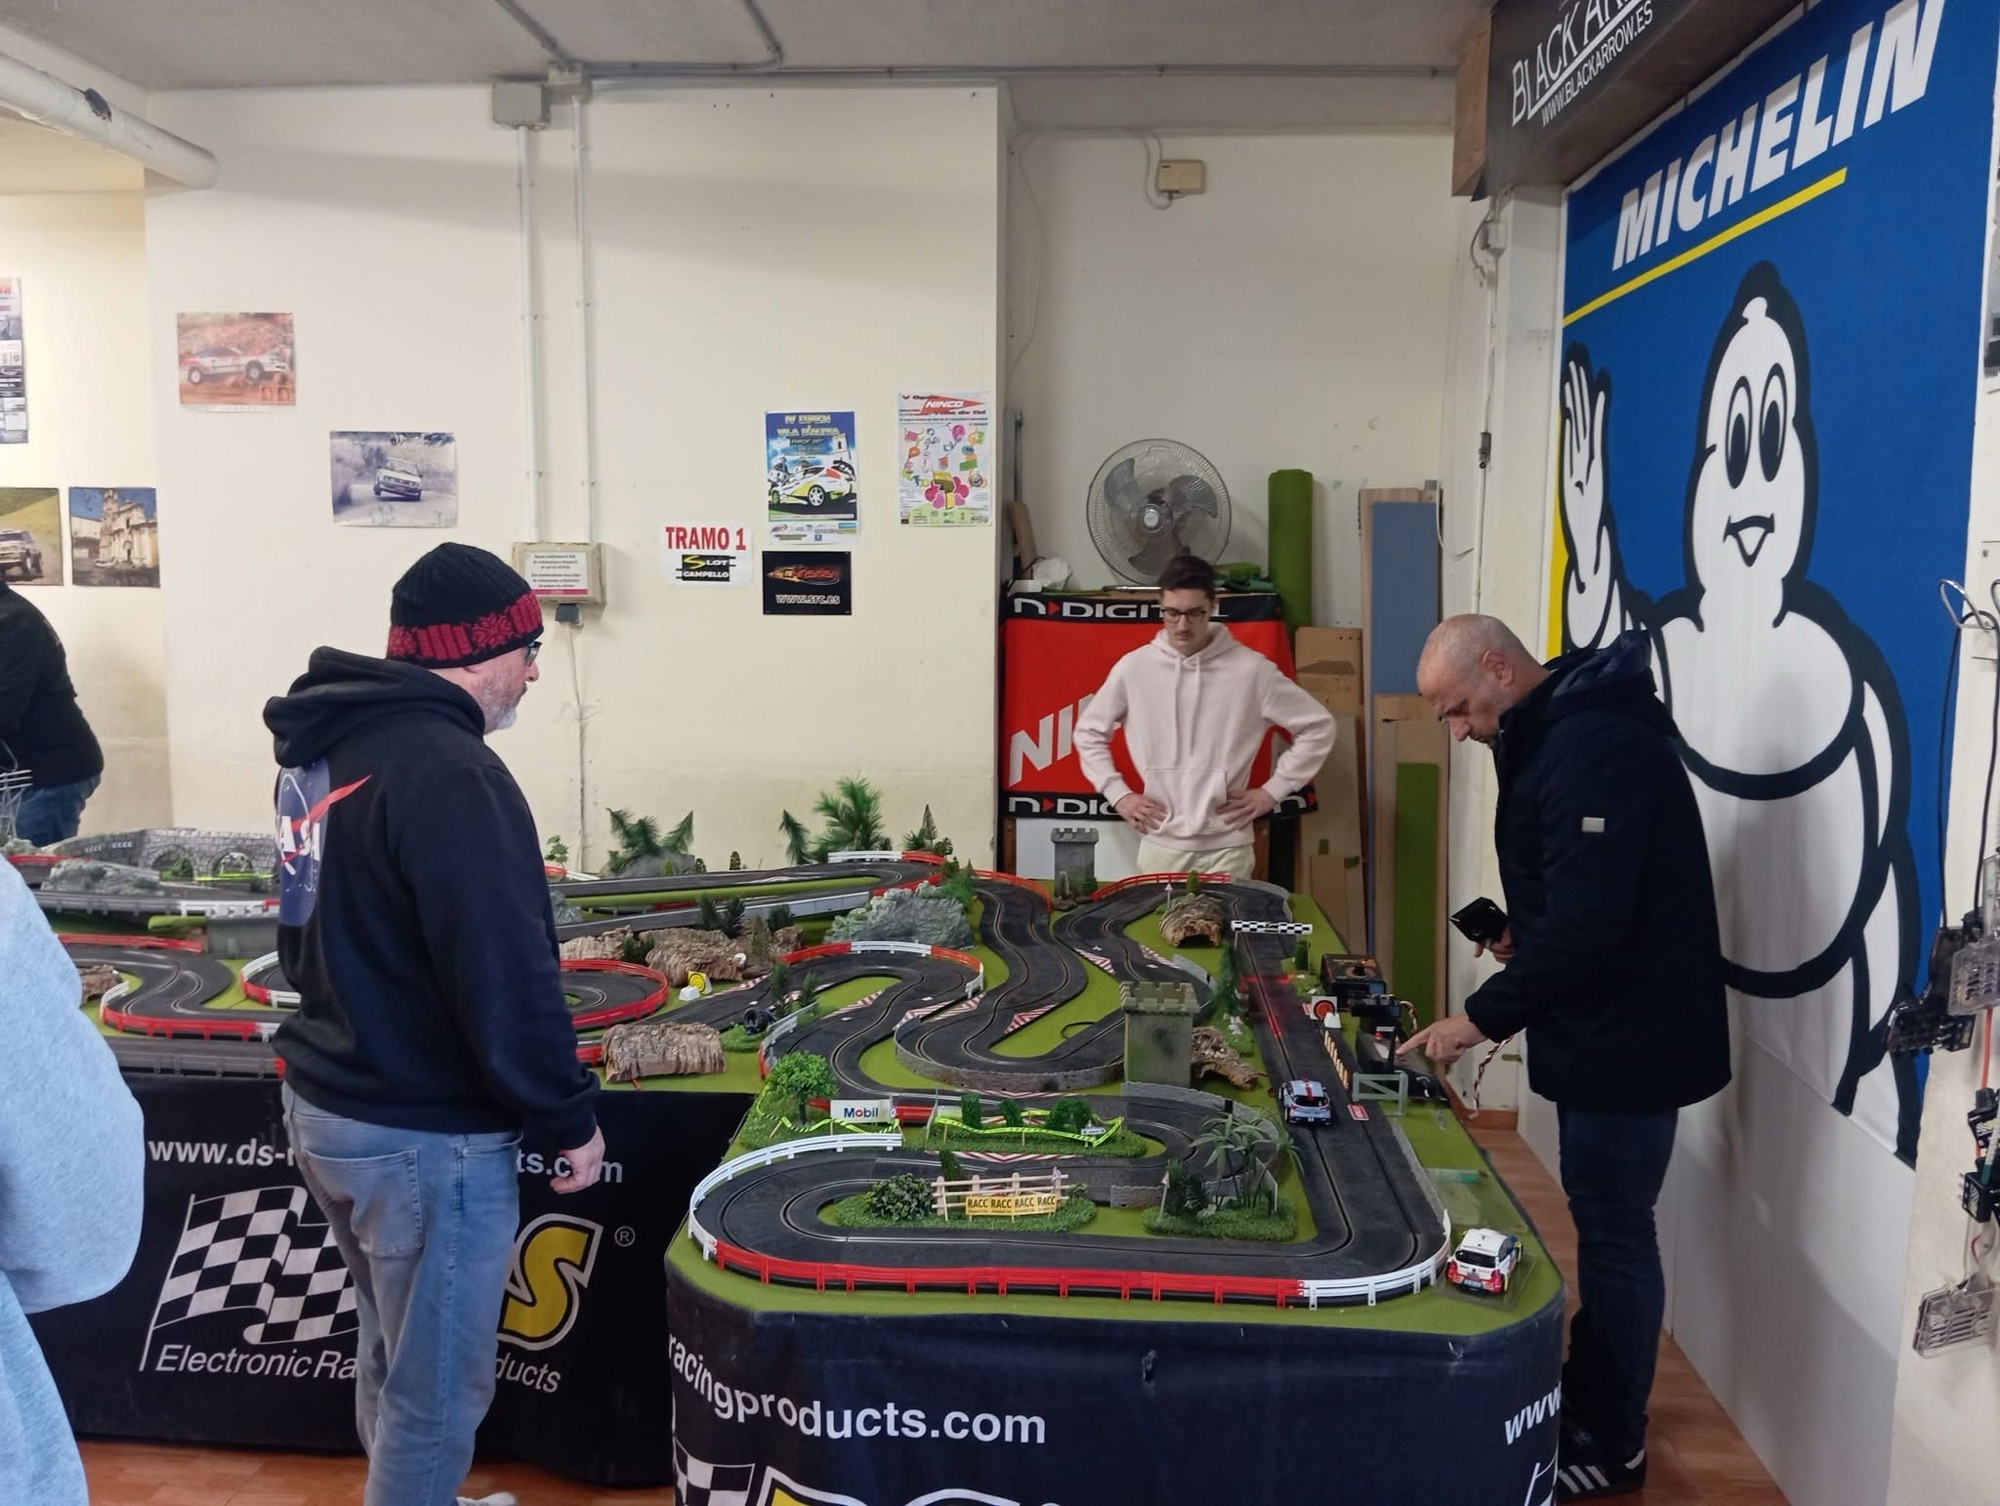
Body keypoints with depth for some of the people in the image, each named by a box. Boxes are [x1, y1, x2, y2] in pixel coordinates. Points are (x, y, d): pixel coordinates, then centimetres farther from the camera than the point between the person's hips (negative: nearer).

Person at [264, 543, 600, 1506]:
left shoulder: (318, 749, 6)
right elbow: (506, 978, -25)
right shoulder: (444, 770, -24)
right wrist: (570, 1117, -14)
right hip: (423, 1135, -9)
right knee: (436, 1388, 8)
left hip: (323, 1104, 10)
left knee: (393, 1352, 27)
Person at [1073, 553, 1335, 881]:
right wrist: (1118, 794, 3)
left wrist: (1272, 791, -1)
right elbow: (1089, 732, 12)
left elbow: (1317, 727, 2)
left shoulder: (1250, 669, -6)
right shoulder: (1133, 667, -1)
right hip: (1161, 843, 1)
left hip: (1227, 845, -1)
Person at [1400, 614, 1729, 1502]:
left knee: (1614, 1231, 3)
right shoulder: (1557, 732, 10)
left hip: (1630, 1034, -10)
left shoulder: (1597, 745, -24)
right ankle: (1586, 1391, 35)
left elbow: (1589, 920, -28)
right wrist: (1525, 939, 5)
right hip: (1598, 1025, 10)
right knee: (1599, 1218, 20)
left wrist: (1482, 1017, -21)